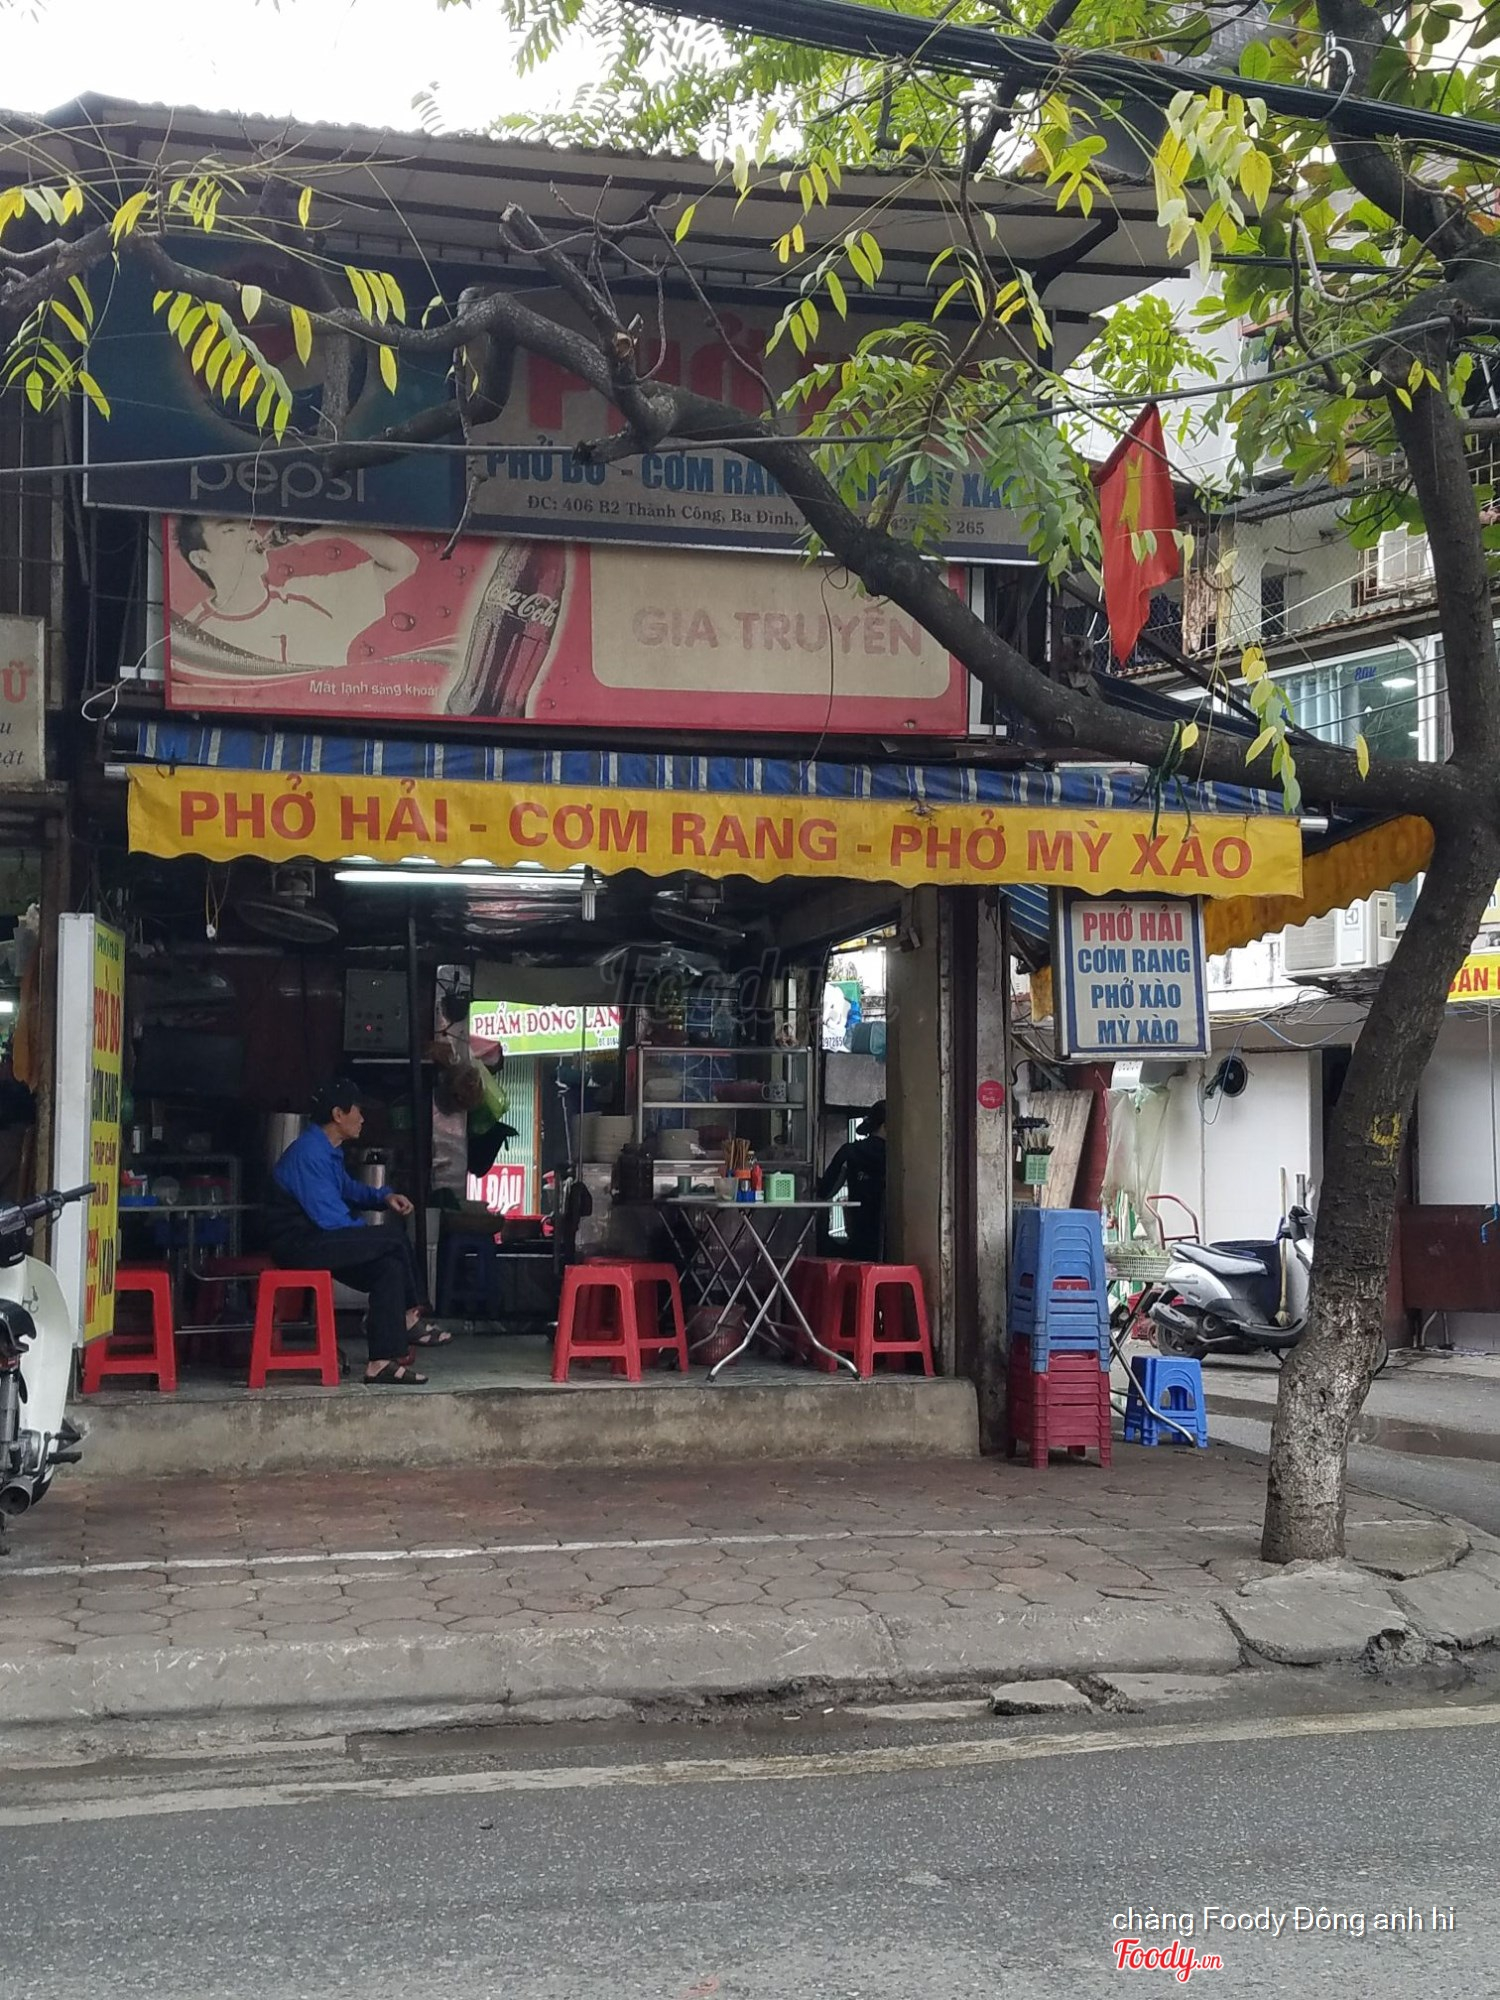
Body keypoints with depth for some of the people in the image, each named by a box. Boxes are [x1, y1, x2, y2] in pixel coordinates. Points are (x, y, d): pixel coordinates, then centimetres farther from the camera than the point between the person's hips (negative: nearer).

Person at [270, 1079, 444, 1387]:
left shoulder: (329, 1150, 14)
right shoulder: (309, 1153, -19)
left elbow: (347, 1188, 33)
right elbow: (328, 1218, -21)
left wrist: (384, 1196, 14)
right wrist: (368, 1232, -5)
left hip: (318, 1240, 11)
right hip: (299, 1243, -11)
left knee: (389, 1267, -7)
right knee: (395, 1240, -15)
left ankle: (383, 1361, -10)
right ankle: (408, 1318, 8)